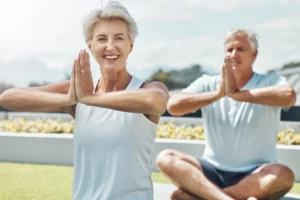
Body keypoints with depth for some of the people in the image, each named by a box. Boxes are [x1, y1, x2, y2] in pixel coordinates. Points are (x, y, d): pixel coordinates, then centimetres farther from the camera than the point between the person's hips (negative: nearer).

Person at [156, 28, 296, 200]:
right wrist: (219, 93, -20)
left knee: (284, 175, -33)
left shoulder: (270, 82, -1)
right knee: (165, 157, -20)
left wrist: (237, 94, -23)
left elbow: (289, 96, -27)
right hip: (213, 171, 2)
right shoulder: (208, 83, 5)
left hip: (254, 176, -2)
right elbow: (173, 106, -12)